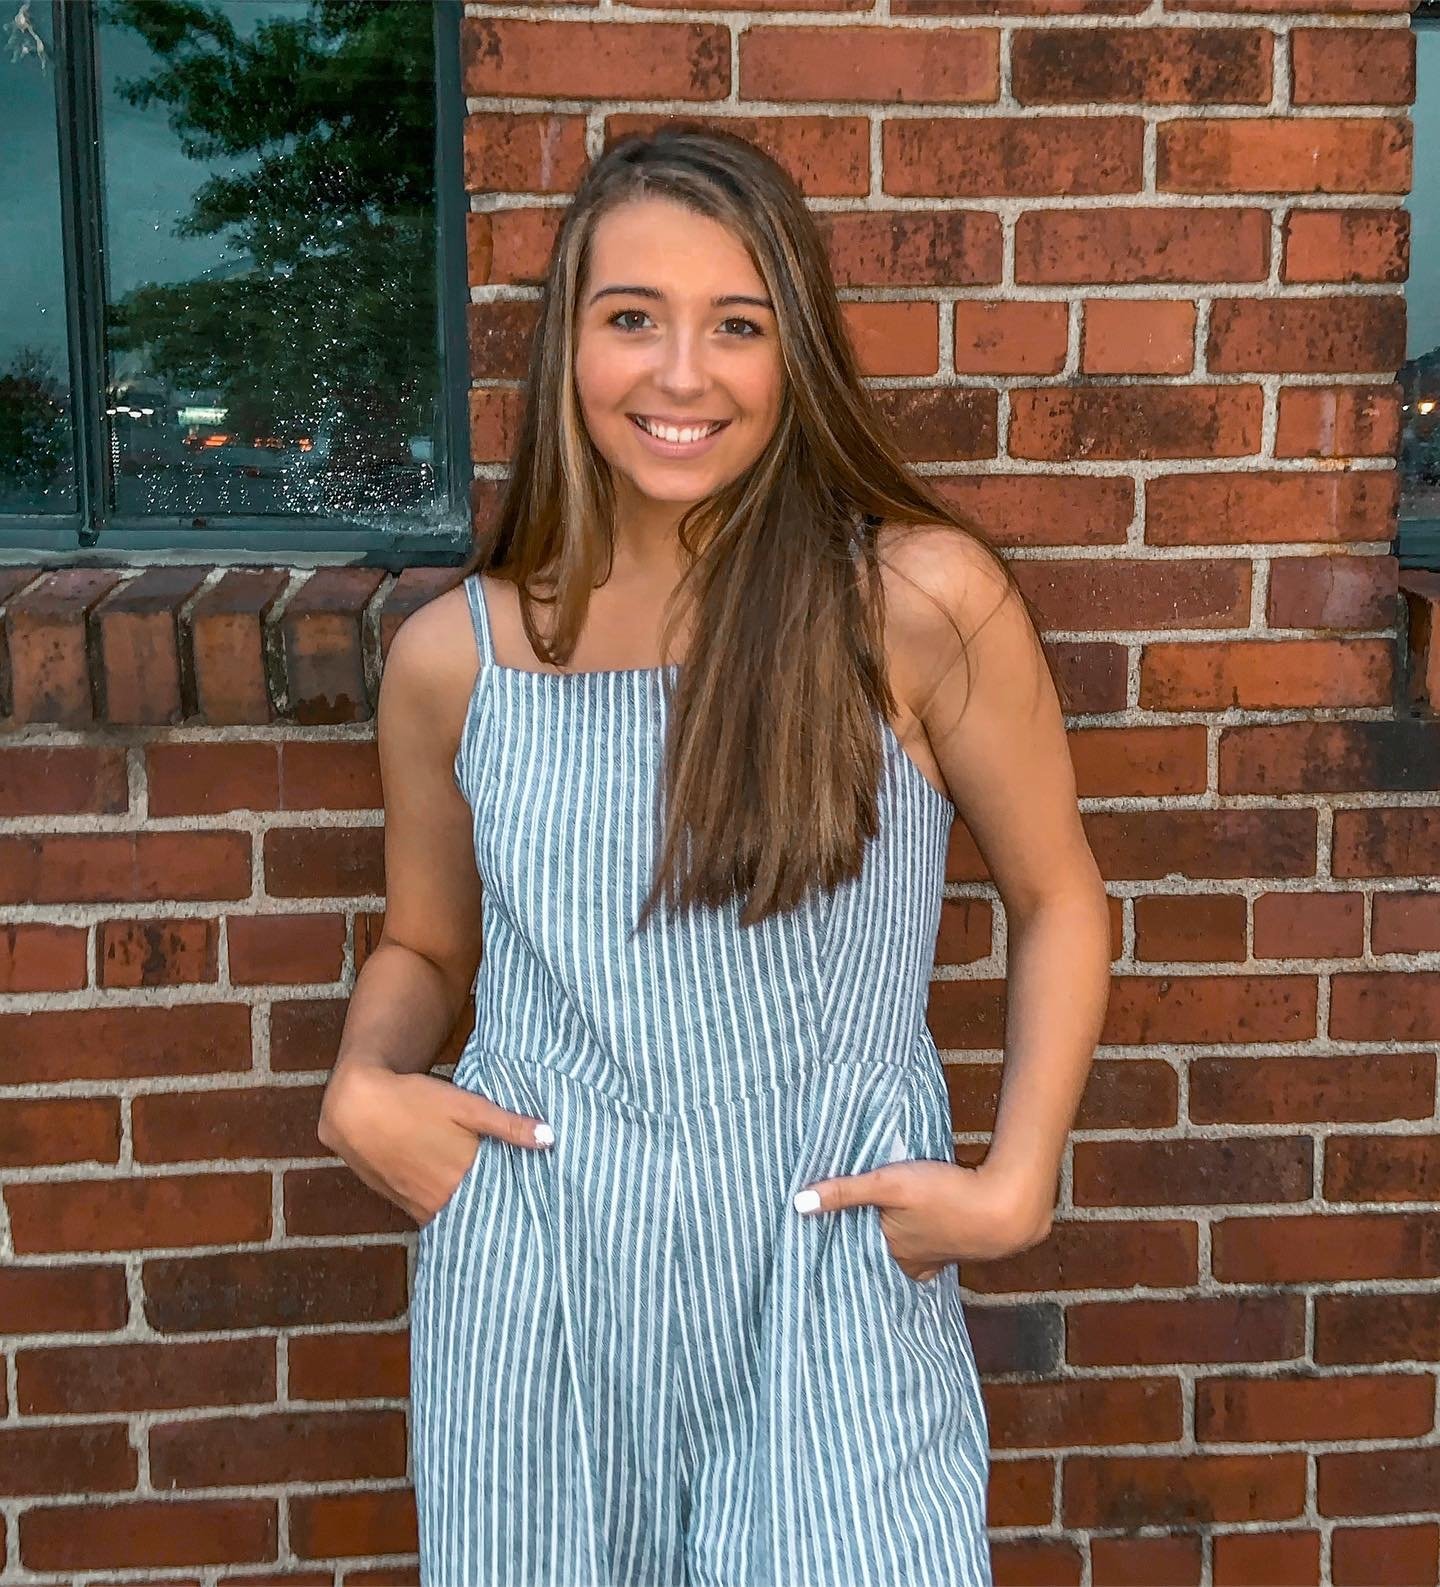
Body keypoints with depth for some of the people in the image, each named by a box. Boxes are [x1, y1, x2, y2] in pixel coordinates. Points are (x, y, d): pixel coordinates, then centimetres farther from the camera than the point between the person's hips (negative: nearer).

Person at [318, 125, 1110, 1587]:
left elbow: (1056, 902, 2)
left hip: (831, 1293, -2)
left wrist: (1014, 1185, -7)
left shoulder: (919, 600, -9)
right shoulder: (451, 658, -1)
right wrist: (362, 1087, -5)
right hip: (539, 1298, 2)